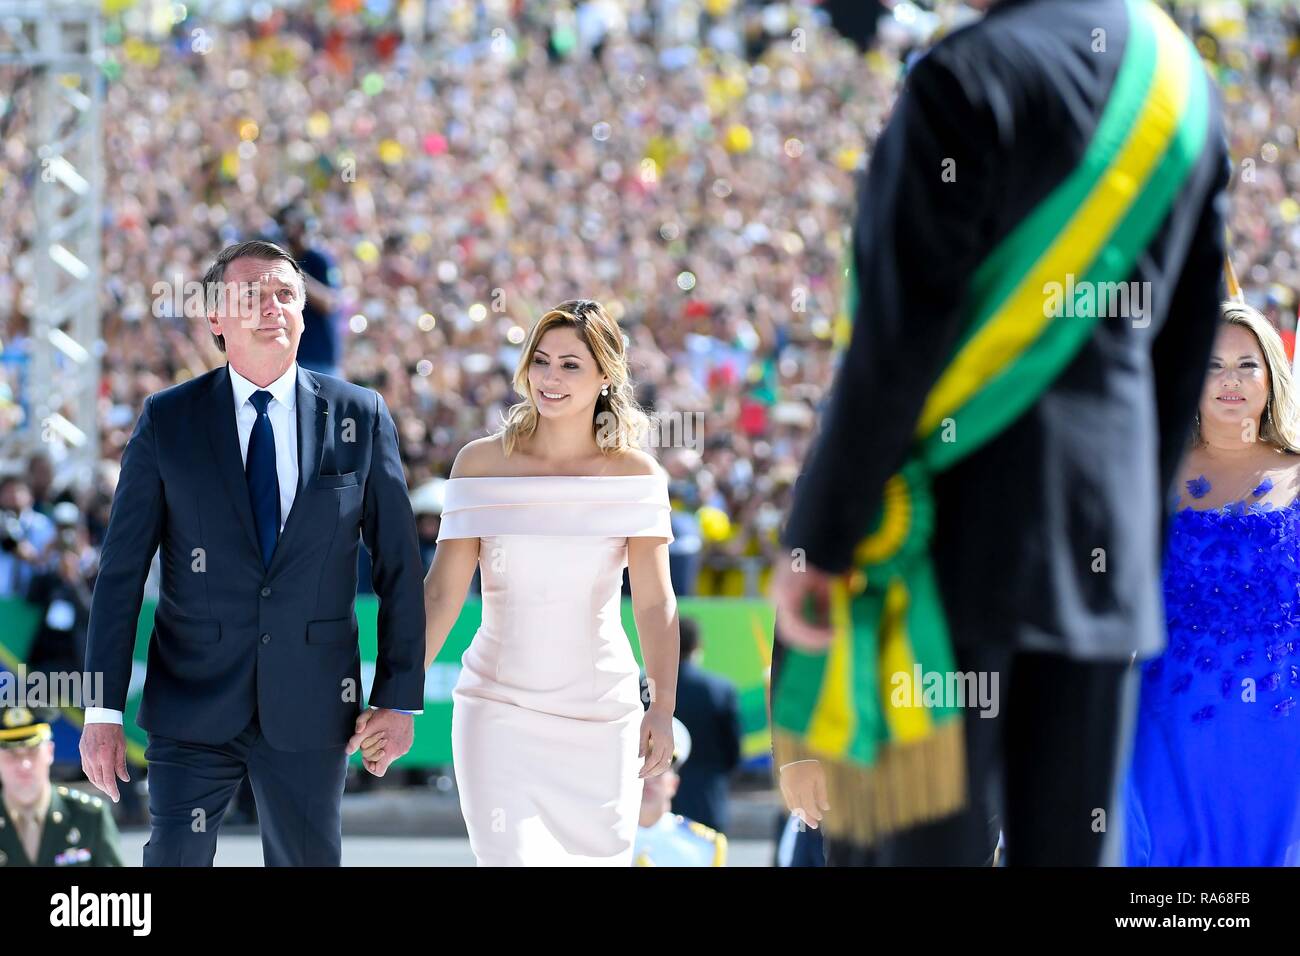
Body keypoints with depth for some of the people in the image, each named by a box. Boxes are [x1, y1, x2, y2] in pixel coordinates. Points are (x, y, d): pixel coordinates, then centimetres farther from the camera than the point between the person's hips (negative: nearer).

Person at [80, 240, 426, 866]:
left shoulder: (360, 416, 2)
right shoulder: (167, 420, 1)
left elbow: (398, 566, 5)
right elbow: (121, 571, 0)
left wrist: (399, 697, 1)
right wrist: (104, 709, -6)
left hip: (310, 713, 1)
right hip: (192, 708, -1)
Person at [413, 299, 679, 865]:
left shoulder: (636, 475, 1)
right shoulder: (481, 462, 1)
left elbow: (655, 601, -5)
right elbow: (442, 592, -2)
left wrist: (662, 709, -17)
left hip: (601, 715, 1)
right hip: (499, 710, -1)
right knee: (510, 859, -15)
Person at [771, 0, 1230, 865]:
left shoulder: (968, 78, -13)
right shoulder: (1185, 86, 9)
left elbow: (894, 347, -14)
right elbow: (1184, 352, 14)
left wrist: (817, 538, -8)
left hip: (958, 530, -6)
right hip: (1102, 541, 6)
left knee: (924, 842, -2)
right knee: (1071, 838, 8)